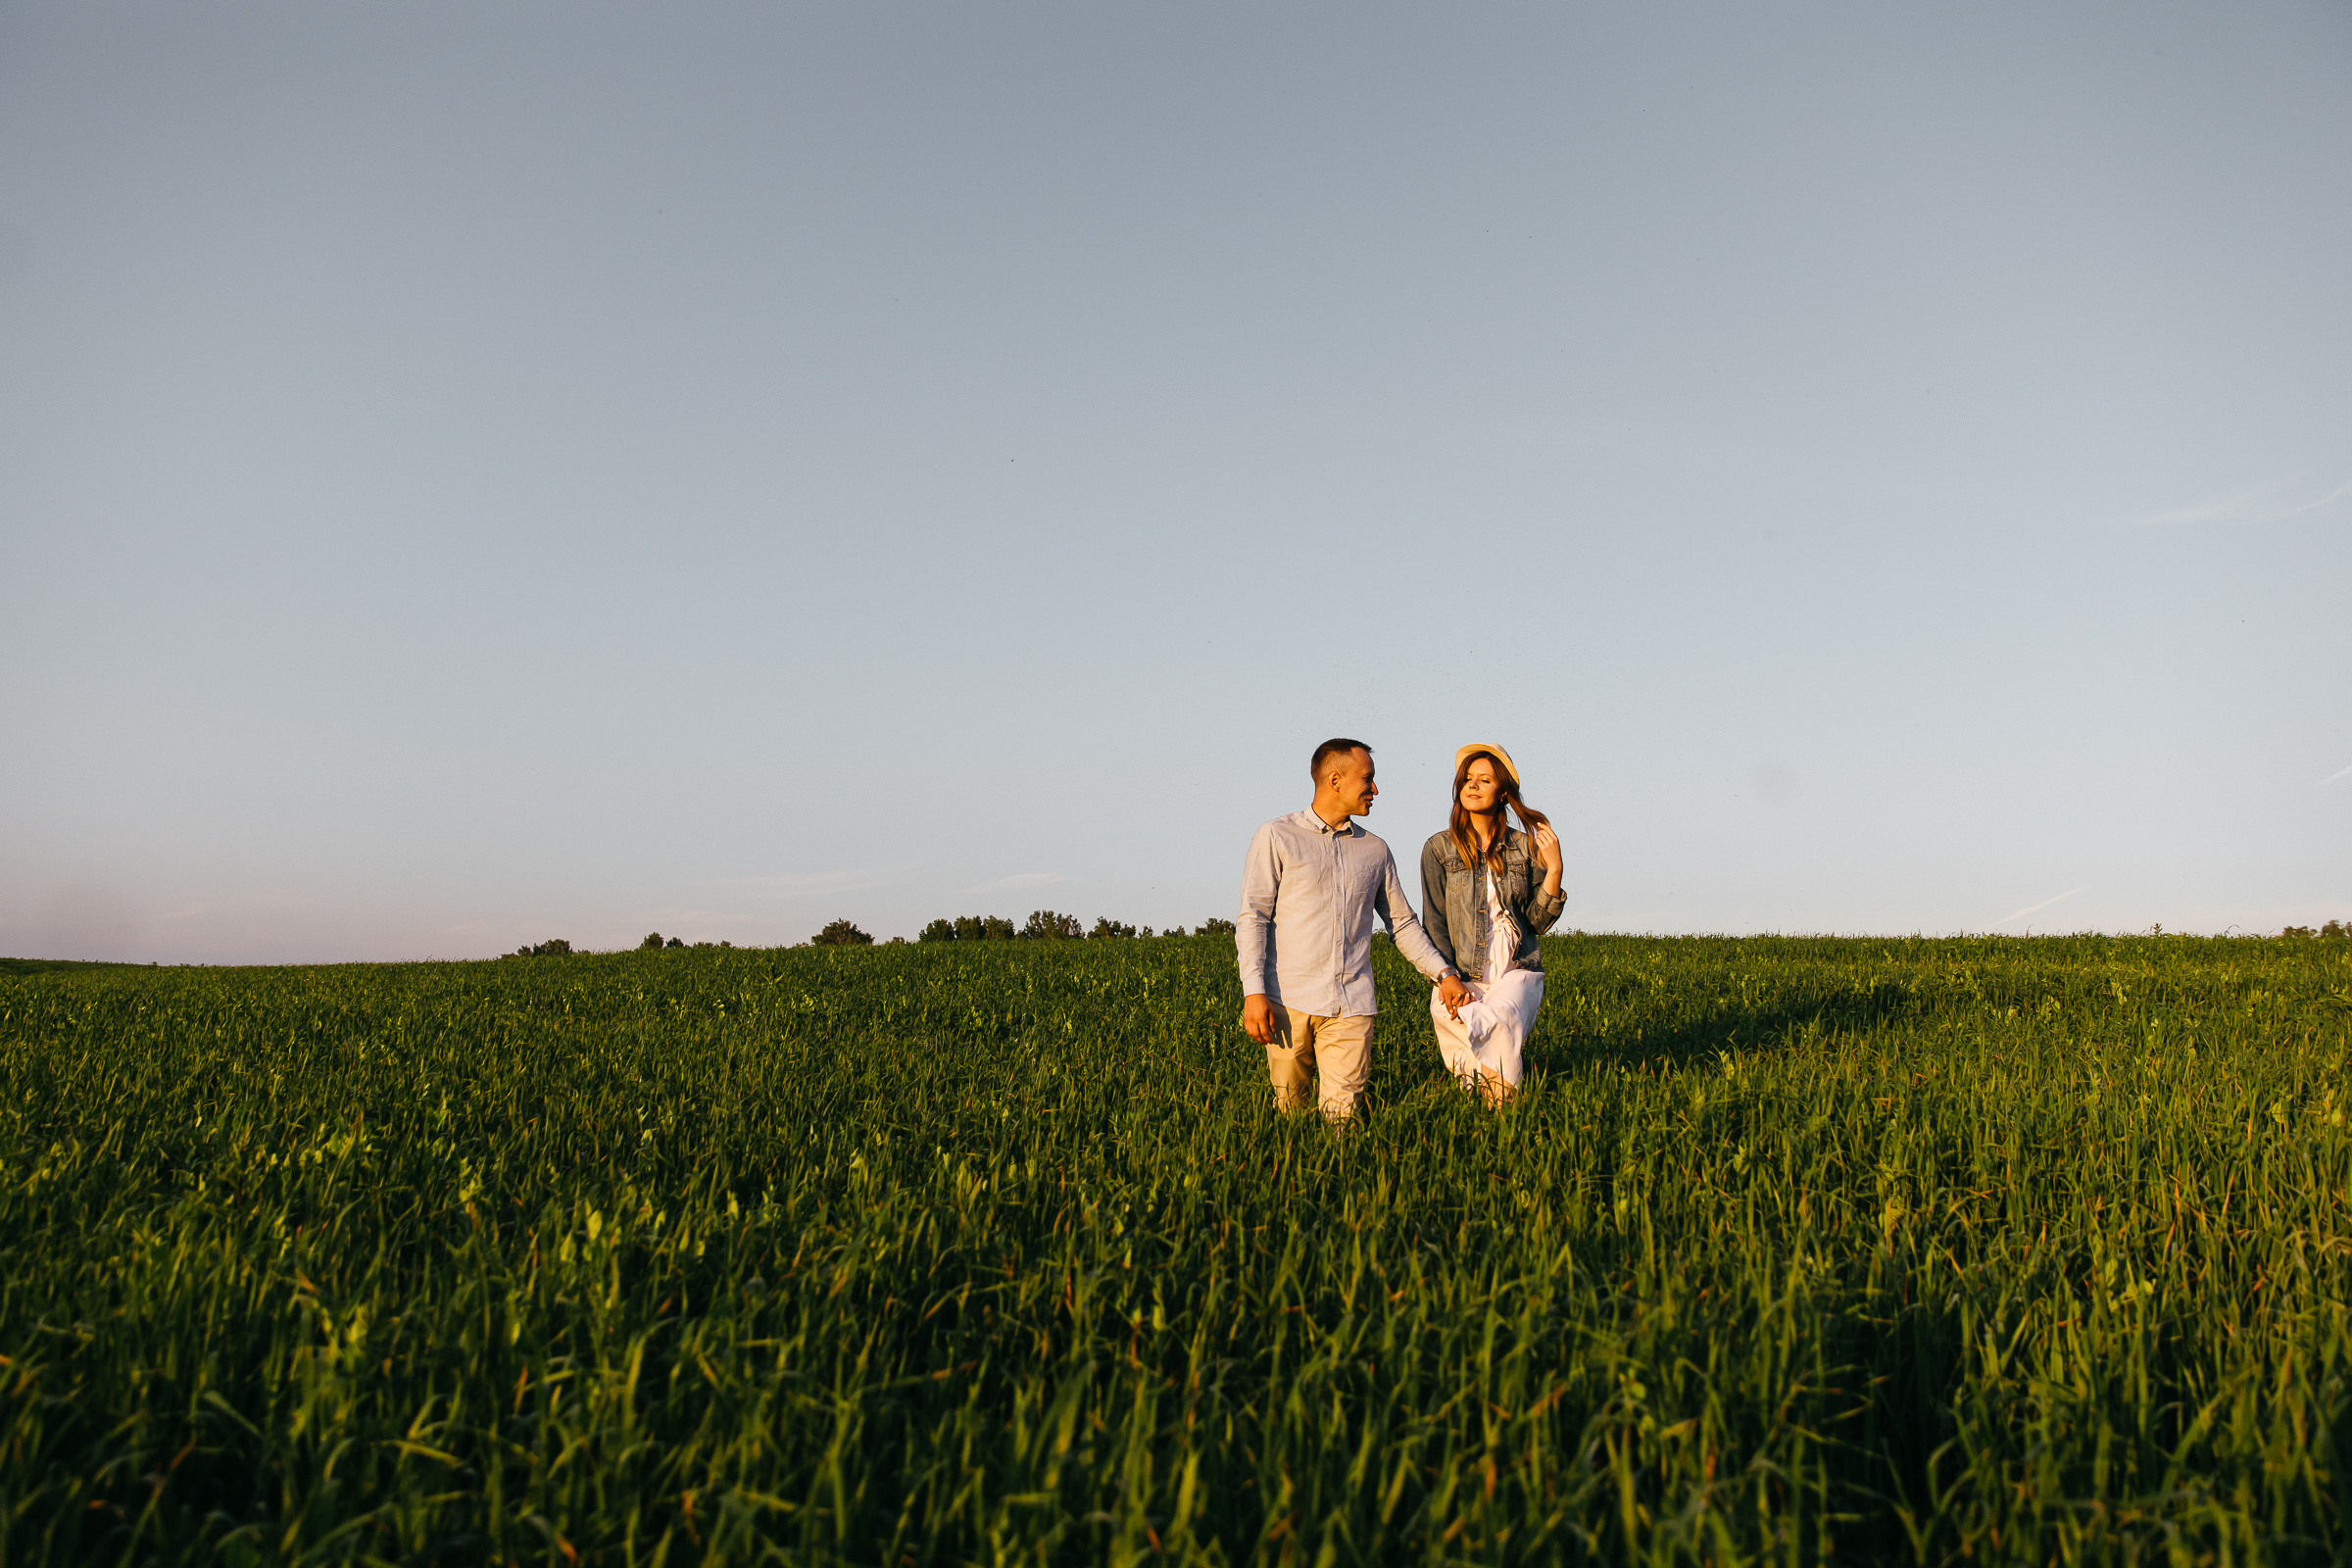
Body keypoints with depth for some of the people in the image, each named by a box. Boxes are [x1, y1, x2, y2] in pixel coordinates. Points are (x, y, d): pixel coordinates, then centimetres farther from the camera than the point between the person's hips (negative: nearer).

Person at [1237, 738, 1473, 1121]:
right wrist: (1253, 992, -13)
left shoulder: (1375, 850, 16)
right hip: (1289, 1001, -3)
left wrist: (1443, 973, 10)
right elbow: (1252, 917, -3)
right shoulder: (1276, 838, 3)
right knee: (1289, 1108, 5)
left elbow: (1402, 922, 22)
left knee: (1342, 1112, -8)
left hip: (1352, 1003, 3)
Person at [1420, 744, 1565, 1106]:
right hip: (1461, 975, 0)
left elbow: (1538, 922, 7)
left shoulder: (1525, 846, 9)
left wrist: (1553, 869, -6)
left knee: (1500, 1019, -28)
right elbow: (1433, 923, 1)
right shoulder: (1439, 848, 6)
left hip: (1517, 972, 0)